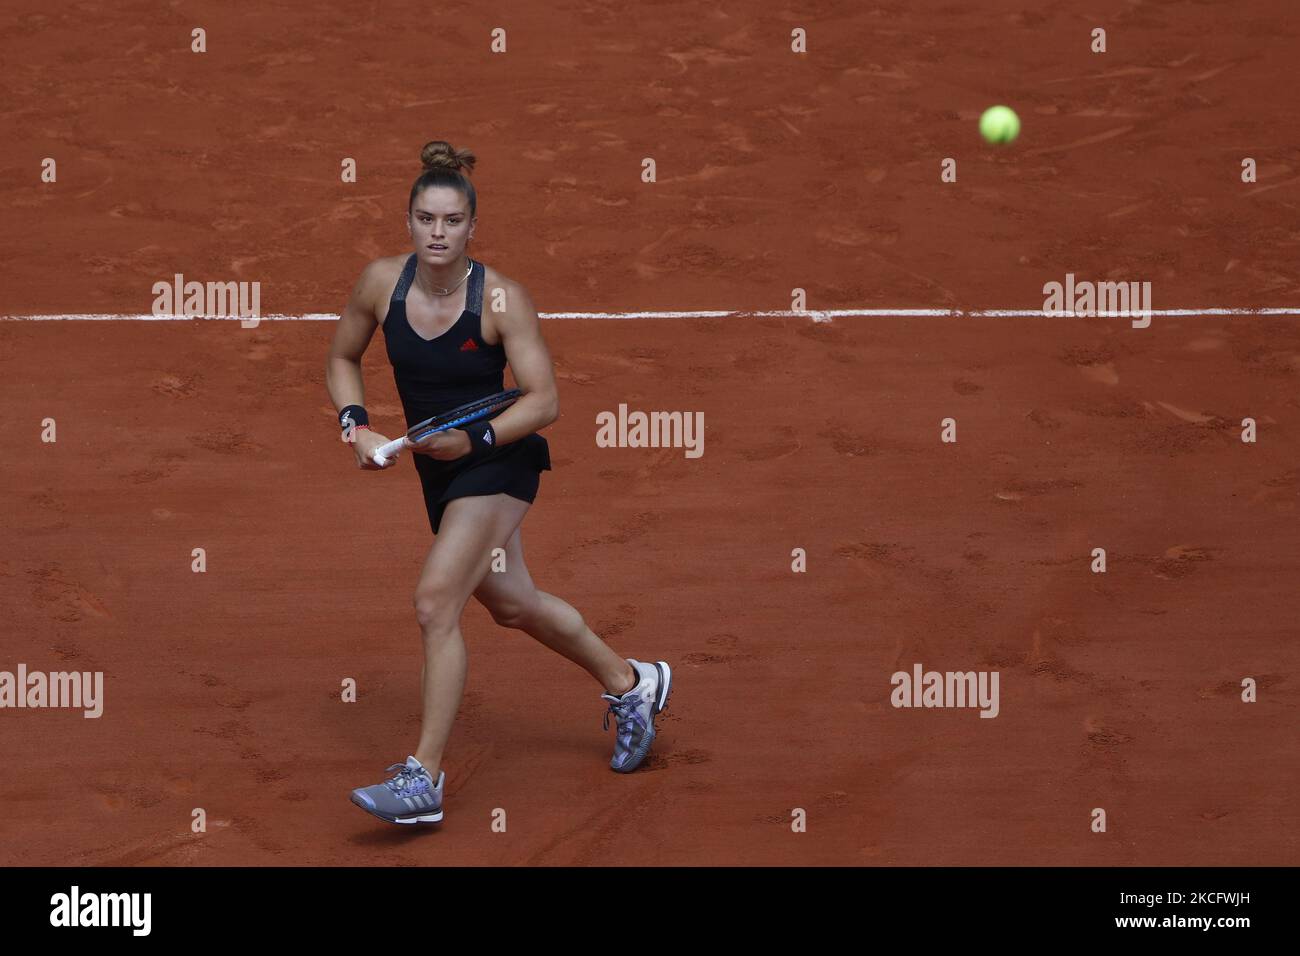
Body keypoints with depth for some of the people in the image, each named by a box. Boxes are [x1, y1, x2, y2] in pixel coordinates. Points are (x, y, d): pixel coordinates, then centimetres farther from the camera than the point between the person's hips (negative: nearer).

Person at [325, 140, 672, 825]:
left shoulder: (501, 298, -20)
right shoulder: (381, 282, -8)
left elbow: (544, 400, -18)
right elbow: (342, 360, 8)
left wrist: (475, 438, -29)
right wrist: (356, 426, -7)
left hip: (498, 461, -6)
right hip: (439, 468, 6)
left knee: (436, 599, -20)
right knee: (510, 604, 19)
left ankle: (423, 780, -15)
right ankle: (629, 683, 43)